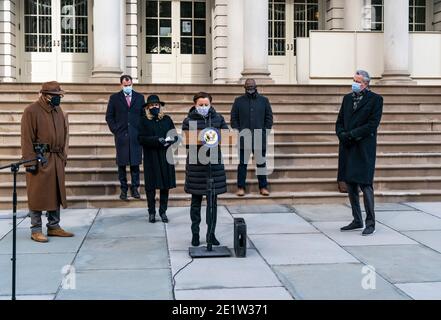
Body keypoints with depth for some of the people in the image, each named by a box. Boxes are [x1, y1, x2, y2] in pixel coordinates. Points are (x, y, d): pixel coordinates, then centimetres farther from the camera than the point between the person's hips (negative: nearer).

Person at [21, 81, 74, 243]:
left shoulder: (58, 111, 12)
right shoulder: (31, 111, -10)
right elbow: (27, 139, -13)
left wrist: (64, 156, 15)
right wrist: (30, 161, -17)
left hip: (57, 160, 7)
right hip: (40, 160, -7)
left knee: (57, 193, 12)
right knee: (38, 196, -1)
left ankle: (54, 226, 23)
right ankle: (36, 230, 8)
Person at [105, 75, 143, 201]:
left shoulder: (139, 97, 9)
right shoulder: (114, 98, 5)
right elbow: (109, 116, 7)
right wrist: (115, 130, -1)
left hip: (136, 136, 1)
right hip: (121, 135, -1)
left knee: (135, 163, 1)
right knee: (121, 164, 2)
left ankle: (135, 188, 9)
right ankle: (123, 189, 10)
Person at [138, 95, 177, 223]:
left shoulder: (167, 119, 9)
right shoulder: (144, 121, 2)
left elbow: (175, 136, 10)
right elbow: (141, 138, -8)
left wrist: (170, 140, -13)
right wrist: (157, 140, -18)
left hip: (165, 156, 2)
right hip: (151, 157, -2)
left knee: (165, 185, 4)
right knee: (151, 185, 0)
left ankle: (163, 211, 14)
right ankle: (151, 212, 11)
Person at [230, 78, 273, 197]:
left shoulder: (264, 100, 9)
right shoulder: (238, 101, 8)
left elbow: (269, 117, 9)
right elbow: (234, 118, 6)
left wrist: (266, 132, -1)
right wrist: (238, 132, -4)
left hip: (260, 138, 1)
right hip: (244, 138, 0)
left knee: (261, 163, 4)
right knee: (242, 163, 2)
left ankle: (263, 187, 12)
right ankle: (241, 187, 8)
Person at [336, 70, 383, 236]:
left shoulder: (375, 99, -2)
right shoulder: (347, 98, 15)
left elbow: (372, 124, -11)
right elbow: (339, 122, 14)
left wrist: (351, 134, -14)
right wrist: (343, 135, -6)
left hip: (364, 149, -6)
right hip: (347, 148, 6)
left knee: (365, 185, -8)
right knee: (350, 185, 9)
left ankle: (370, 223, 1)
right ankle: (357, 220, 19)